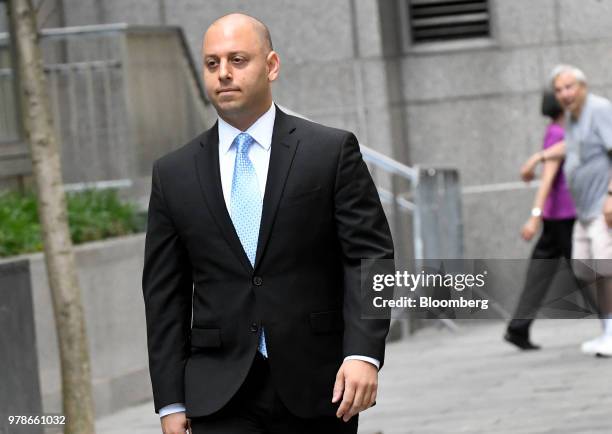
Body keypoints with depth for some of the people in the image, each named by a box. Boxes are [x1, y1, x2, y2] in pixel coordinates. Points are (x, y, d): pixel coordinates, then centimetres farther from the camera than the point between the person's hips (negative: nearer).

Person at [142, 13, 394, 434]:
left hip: (316, 386, -1)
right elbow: (165, 294, 9)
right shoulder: (174, 174, 8)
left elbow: (370, 255, -4)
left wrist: (363, 352, -18)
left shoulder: (332, 151, 1)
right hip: (221, 396, 1)